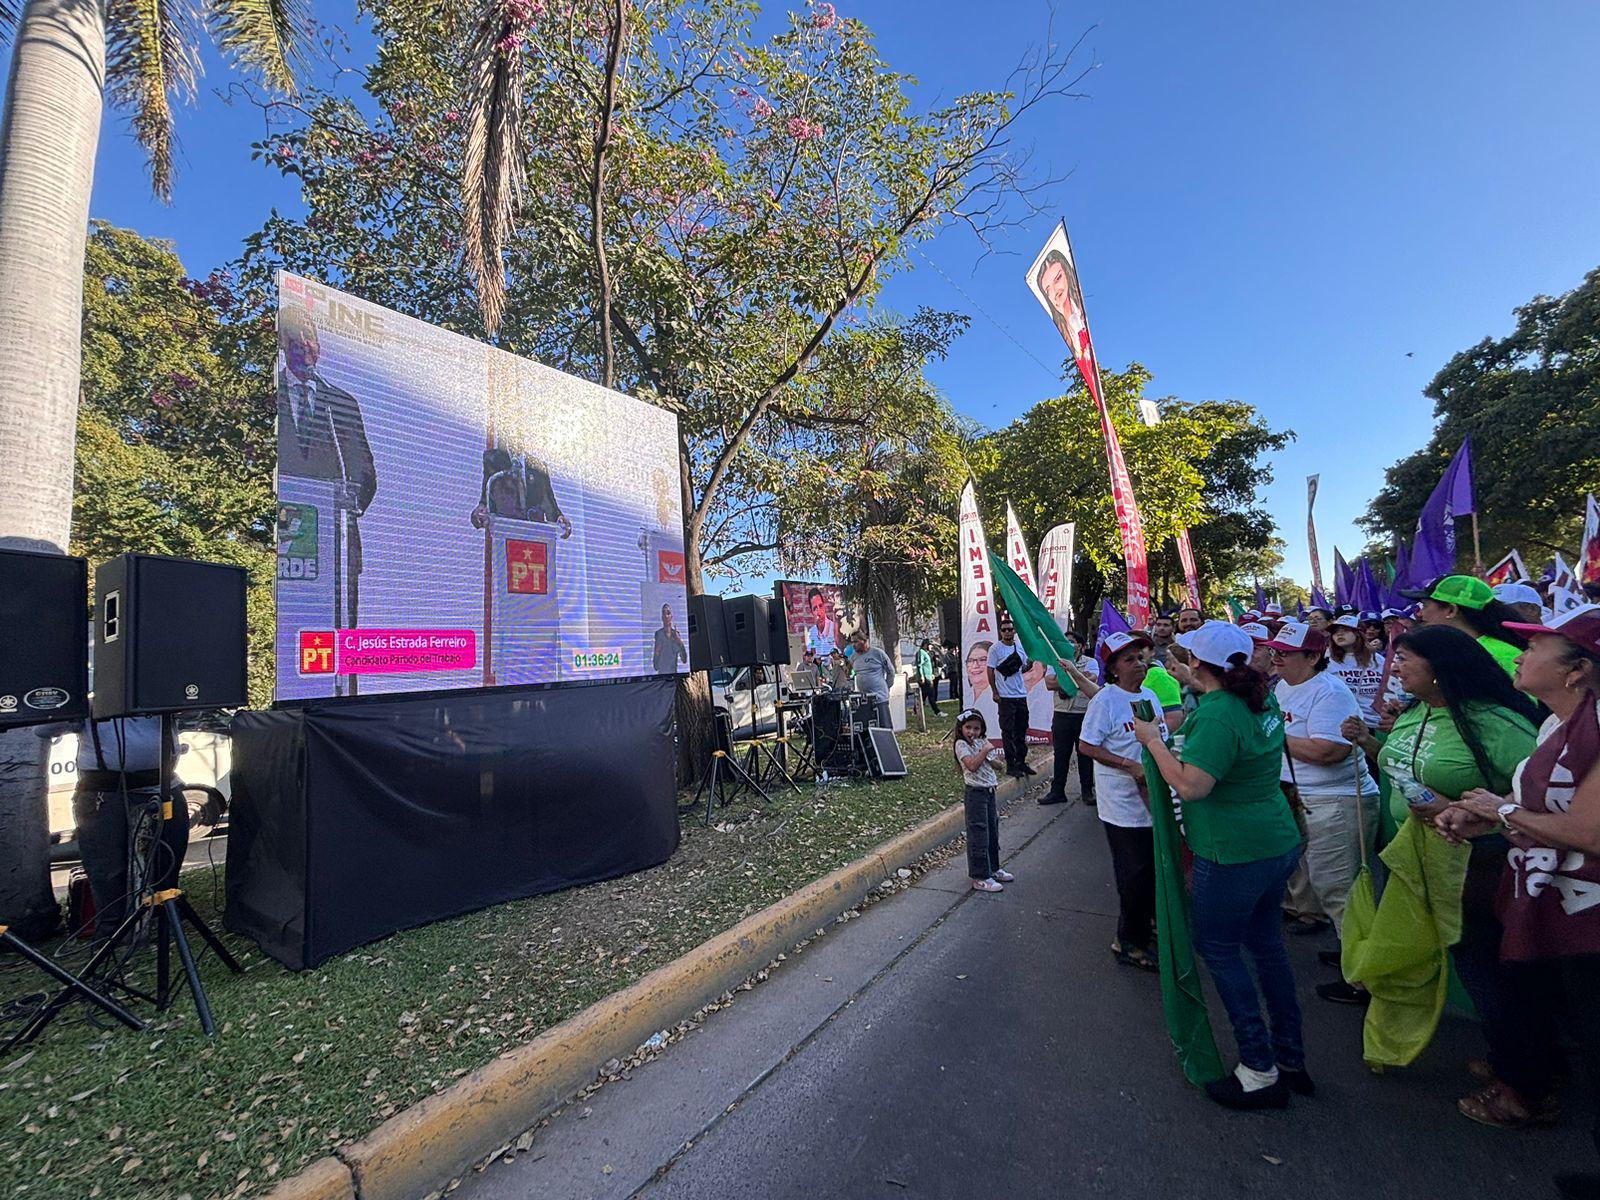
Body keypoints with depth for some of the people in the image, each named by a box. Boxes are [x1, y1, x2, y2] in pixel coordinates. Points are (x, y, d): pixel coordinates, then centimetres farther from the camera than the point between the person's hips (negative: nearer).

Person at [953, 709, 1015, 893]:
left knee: (992, 833, 18)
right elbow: (972, 765, -24)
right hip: (976, 793, -8)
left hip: (989, 791, 8)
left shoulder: (980, 742, 11)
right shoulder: (961, 744, -12)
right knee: (979, 836, -4)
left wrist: (996, 758, 0)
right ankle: (980, 878, 4)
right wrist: (985, 750, -22)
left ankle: (993, 869, 33)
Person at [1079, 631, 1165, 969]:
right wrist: (1131, 766, -24)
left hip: (1154, 799, 8)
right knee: (1135, 874, 2)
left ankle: (1149, 920, 43)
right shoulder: (1105, 700, -16)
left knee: (1156, 866, 21)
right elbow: (1086, 746, -19)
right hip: (1123, 805, -8)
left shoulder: (1150, 696, 8)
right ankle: (1129, 943, 19)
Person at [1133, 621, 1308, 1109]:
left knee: (1218, 947, 7)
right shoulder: (1262, 702, 4)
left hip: (1233, 854, -9)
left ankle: (1260, 1073, 17)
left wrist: (1153, 741, -18)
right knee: (1265, 941, 21)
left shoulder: (1216, 714, -25)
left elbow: (1190, 785, -30)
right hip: (1278, 843, 9)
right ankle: (1291, 1059, 35)